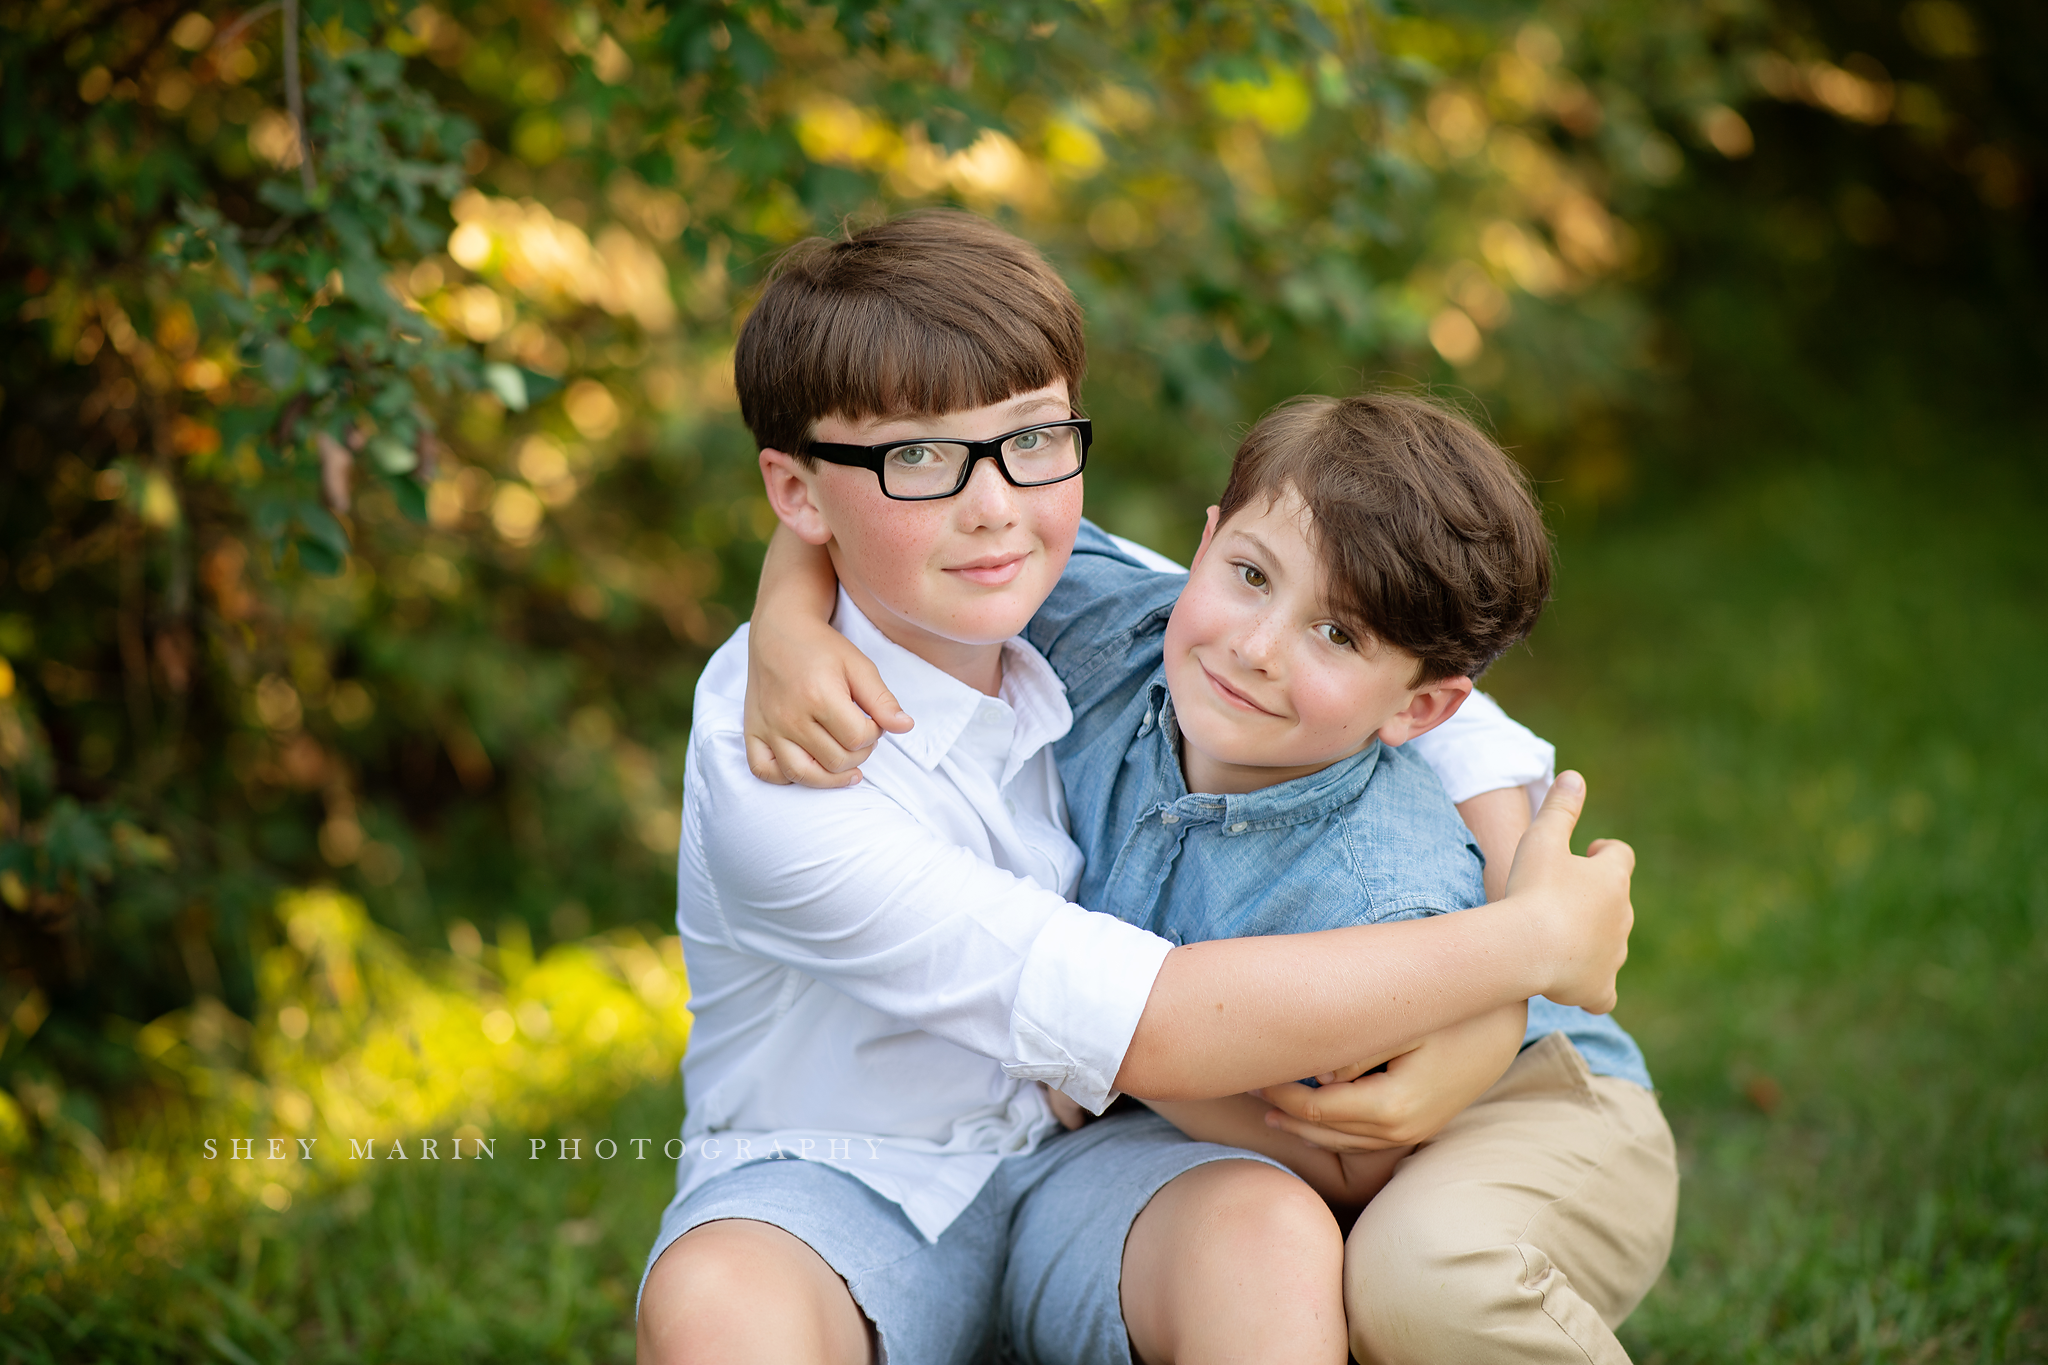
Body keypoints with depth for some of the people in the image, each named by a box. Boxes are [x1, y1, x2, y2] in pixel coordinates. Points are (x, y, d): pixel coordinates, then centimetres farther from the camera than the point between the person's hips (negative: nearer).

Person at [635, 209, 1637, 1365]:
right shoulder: (769, 766, -24)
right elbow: (1136, 1026, -29)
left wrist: (1473, 1049, -13)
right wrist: (1530, 941, -22)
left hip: (1077, 1162, 4)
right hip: (826, 1185, -3)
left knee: (1273, 1228, -30)